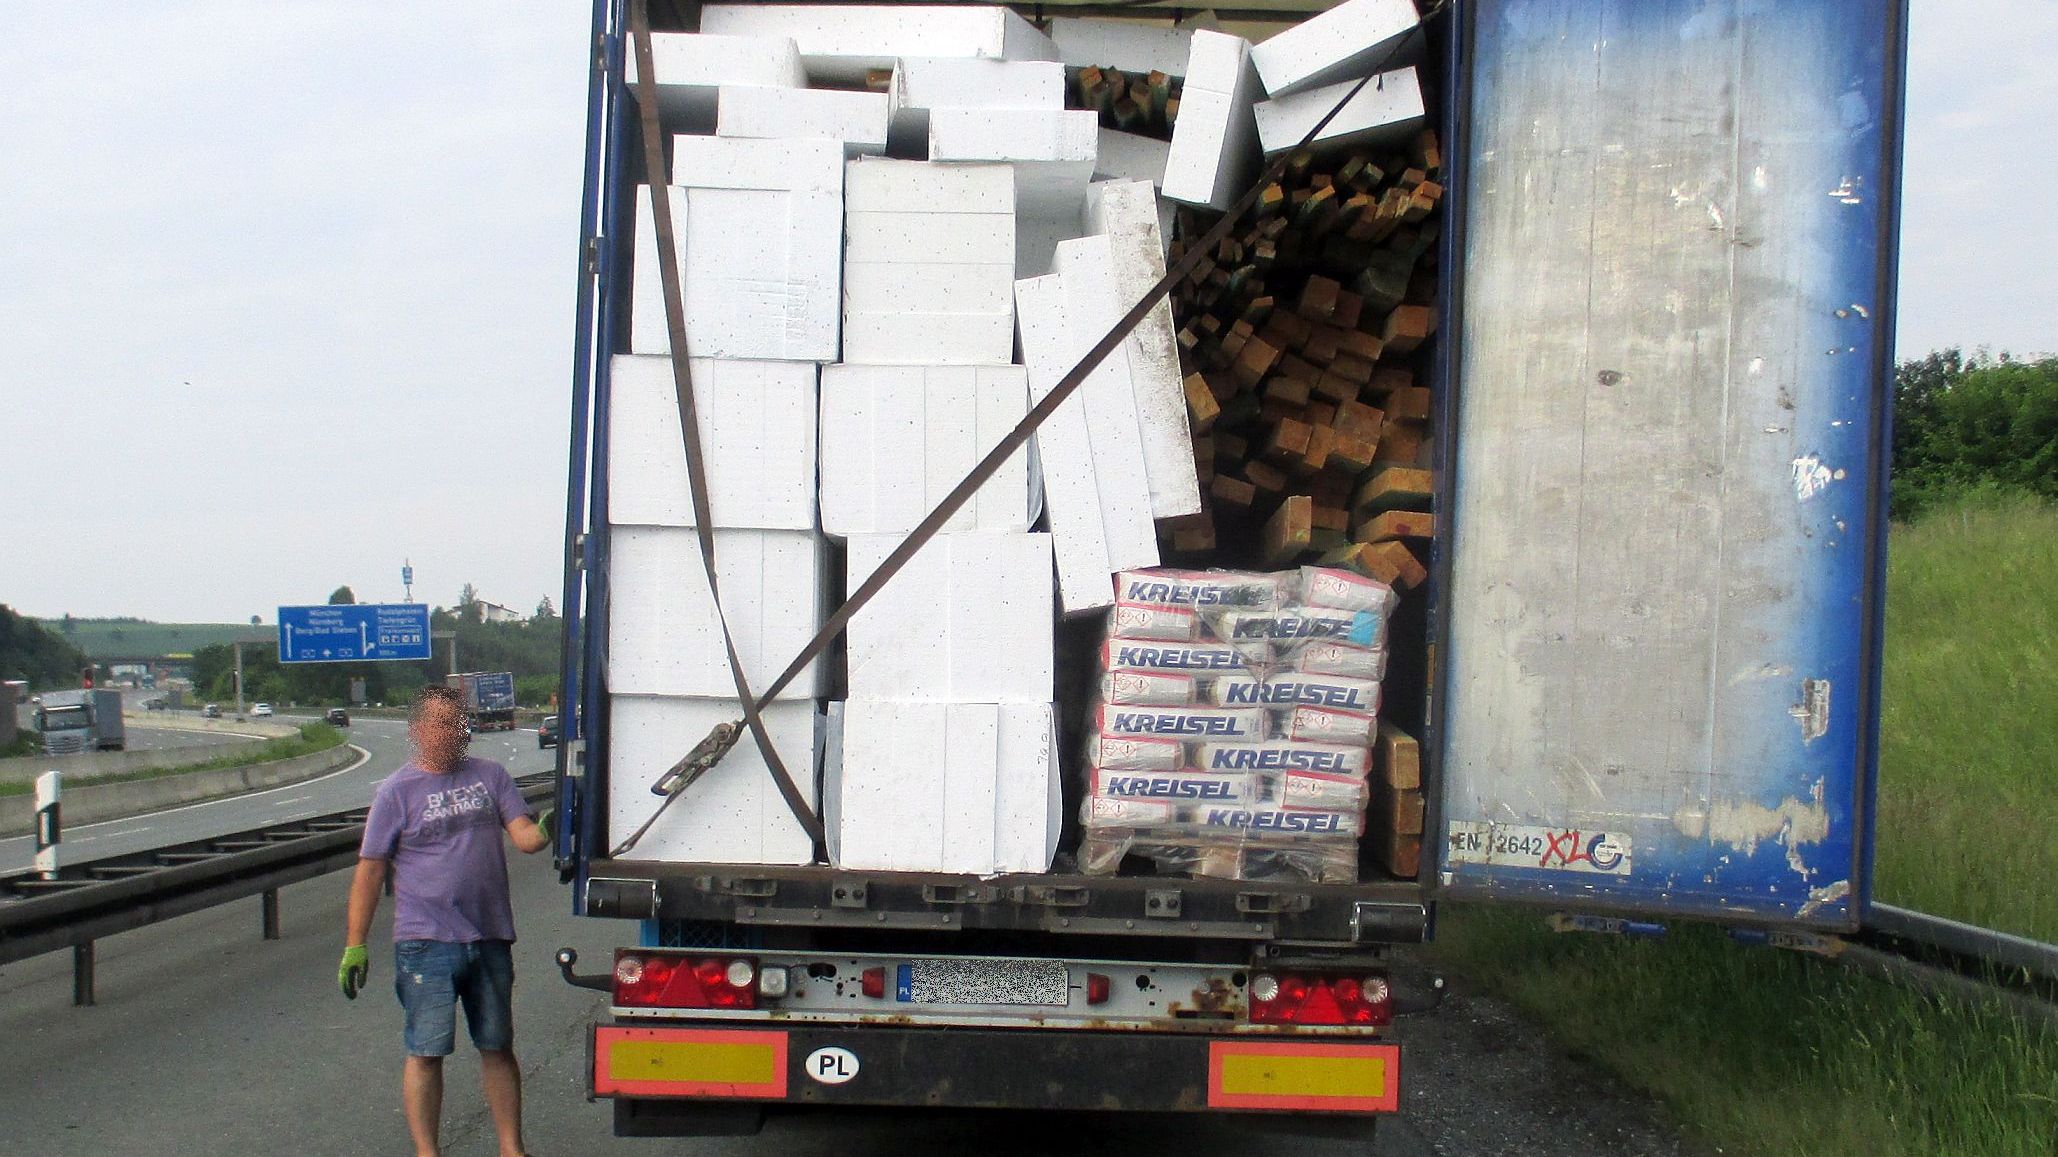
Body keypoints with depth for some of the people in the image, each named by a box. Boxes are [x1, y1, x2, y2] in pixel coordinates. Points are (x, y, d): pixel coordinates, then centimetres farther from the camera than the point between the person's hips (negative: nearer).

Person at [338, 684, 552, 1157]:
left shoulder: (490, 776, 8)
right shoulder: (397, 791, -2)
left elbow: (524, 835, 1)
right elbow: (370, 870, -1)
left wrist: (547, 830, -23)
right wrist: (355, 945, -5)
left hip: (490, 940, 4)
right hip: (427, 942, -3)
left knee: (497, 1047, 12)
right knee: (426, 1052, -1)